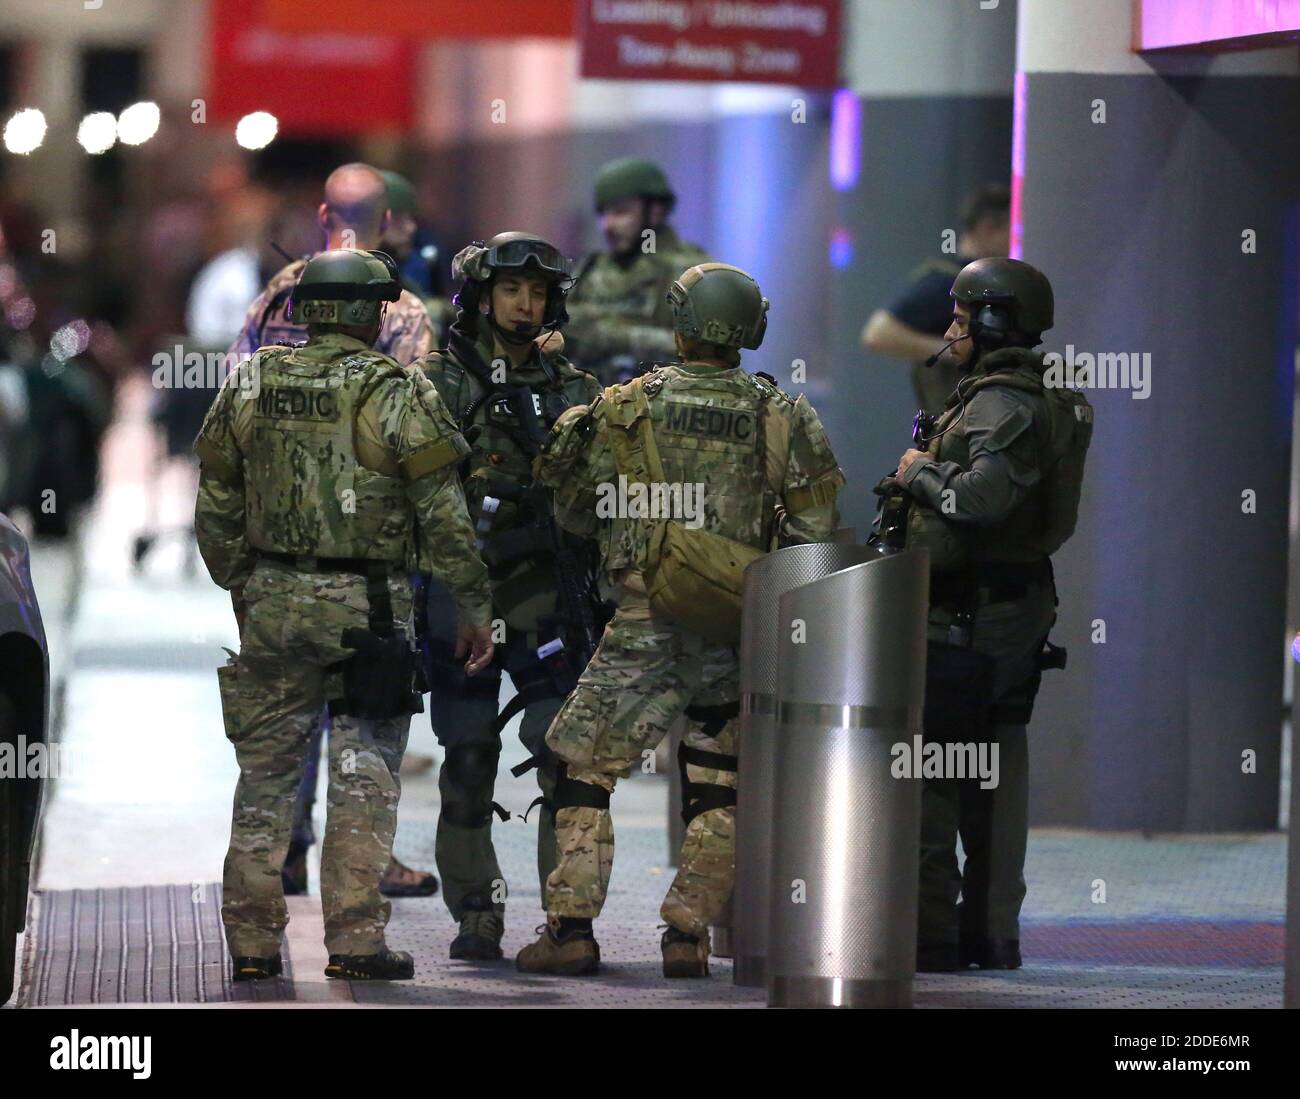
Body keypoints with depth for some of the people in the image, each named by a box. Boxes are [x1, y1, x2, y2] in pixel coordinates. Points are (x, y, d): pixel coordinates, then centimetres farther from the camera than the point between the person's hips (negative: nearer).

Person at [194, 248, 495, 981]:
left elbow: (217, 508, 12)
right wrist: (474, 608, -2)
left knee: (266, 772, 10)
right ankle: (356, 942, -2)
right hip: (368, 607, -4)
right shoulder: (395, 391, -6)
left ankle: (252, 941, 10)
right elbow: (444, 516, -8)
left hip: (272, 602, 4)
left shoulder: (250, 386, 7)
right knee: (365, 778, 1)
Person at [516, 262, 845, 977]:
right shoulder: (784, 417, 3)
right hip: (739, 635, 2)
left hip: (649, 624, -2)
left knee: (584, 767, 7)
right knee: (718, 788, 12)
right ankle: (687, 934, 7)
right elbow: (815, 527, 1)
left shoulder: (627, 406, 0)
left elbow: (578, 512, 10)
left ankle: (571, 928, -1)